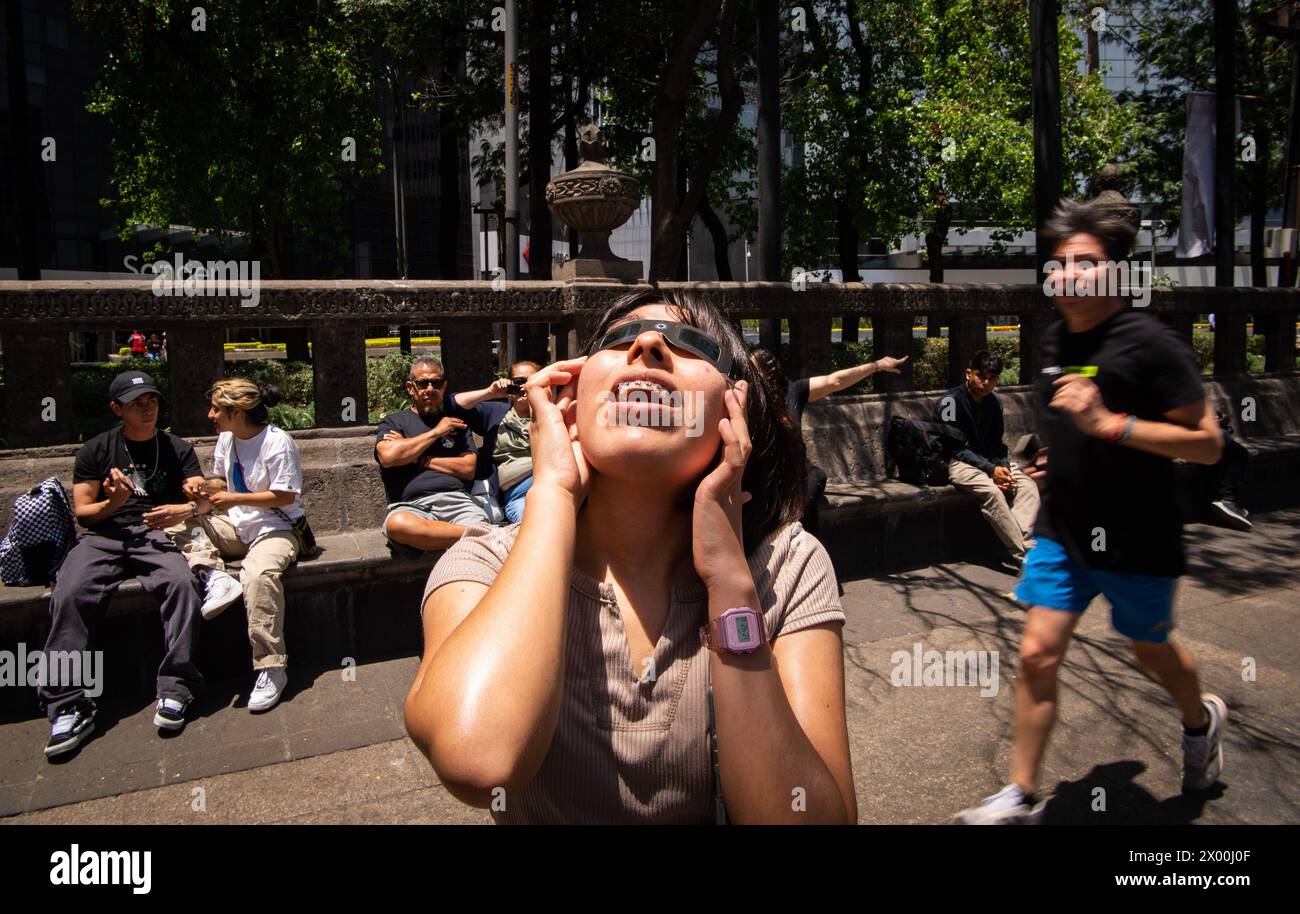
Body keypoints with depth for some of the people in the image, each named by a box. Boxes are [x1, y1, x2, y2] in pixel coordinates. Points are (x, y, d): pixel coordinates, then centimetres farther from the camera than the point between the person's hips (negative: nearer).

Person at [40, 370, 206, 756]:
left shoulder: (177, 449, 17)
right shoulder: (96, 450, 16)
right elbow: (82, 511, 11)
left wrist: (183, 510, -16)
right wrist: (112, 502, -11)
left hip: (155, 535, 0)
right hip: (103, 536, 1)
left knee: (181, 583, -34)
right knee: (69, 594, -30)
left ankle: (175, 689, -31)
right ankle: (69, 708, -29)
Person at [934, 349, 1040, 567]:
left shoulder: (994, 402, 10)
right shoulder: (950, 402, -11)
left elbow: (996, 444, 12)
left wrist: (1003, 467, -10)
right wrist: (990, 470, -22)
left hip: (988, 460, 7)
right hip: (956, 463, -7)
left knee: (1028, 485, -18)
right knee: (991, 491, -33)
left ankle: (1020, 540, -36)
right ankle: (1025, 556, -32)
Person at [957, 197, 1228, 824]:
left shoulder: (1150, 342, -16)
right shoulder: (1053, 342, 5)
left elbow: (1207, 444, -18)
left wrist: (1108, 423, -28)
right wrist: (1056, 462, 9)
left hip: (1136, 540, -4)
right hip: (1062, 531, 5)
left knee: (1150, 650, 18)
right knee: (1037, 655, -1)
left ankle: (1202, 721, 52)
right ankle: (1021, 796, 10)